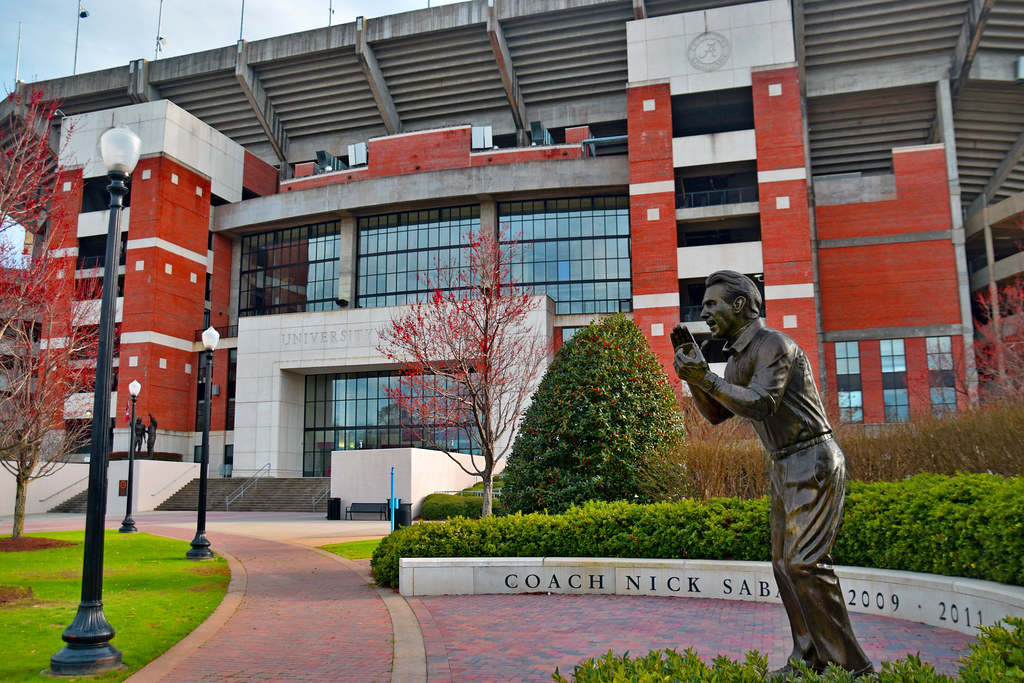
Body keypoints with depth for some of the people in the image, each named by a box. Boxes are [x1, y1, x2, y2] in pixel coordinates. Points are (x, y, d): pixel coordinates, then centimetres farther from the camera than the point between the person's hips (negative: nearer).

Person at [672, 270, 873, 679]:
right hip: (786, 468, 10)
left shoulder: (772, 344, -15)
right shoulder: (739, 358, 15)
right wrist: (691, 365, 5)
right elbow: (716, 414, 15)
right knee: (785, 563, 10)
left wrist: (705, 376, -30)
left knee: (805, 561, -13)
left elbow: (761, 405, -26)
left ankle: (850, 664, -4)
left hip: (814, 464, -10)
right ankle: (809, 658, 17)